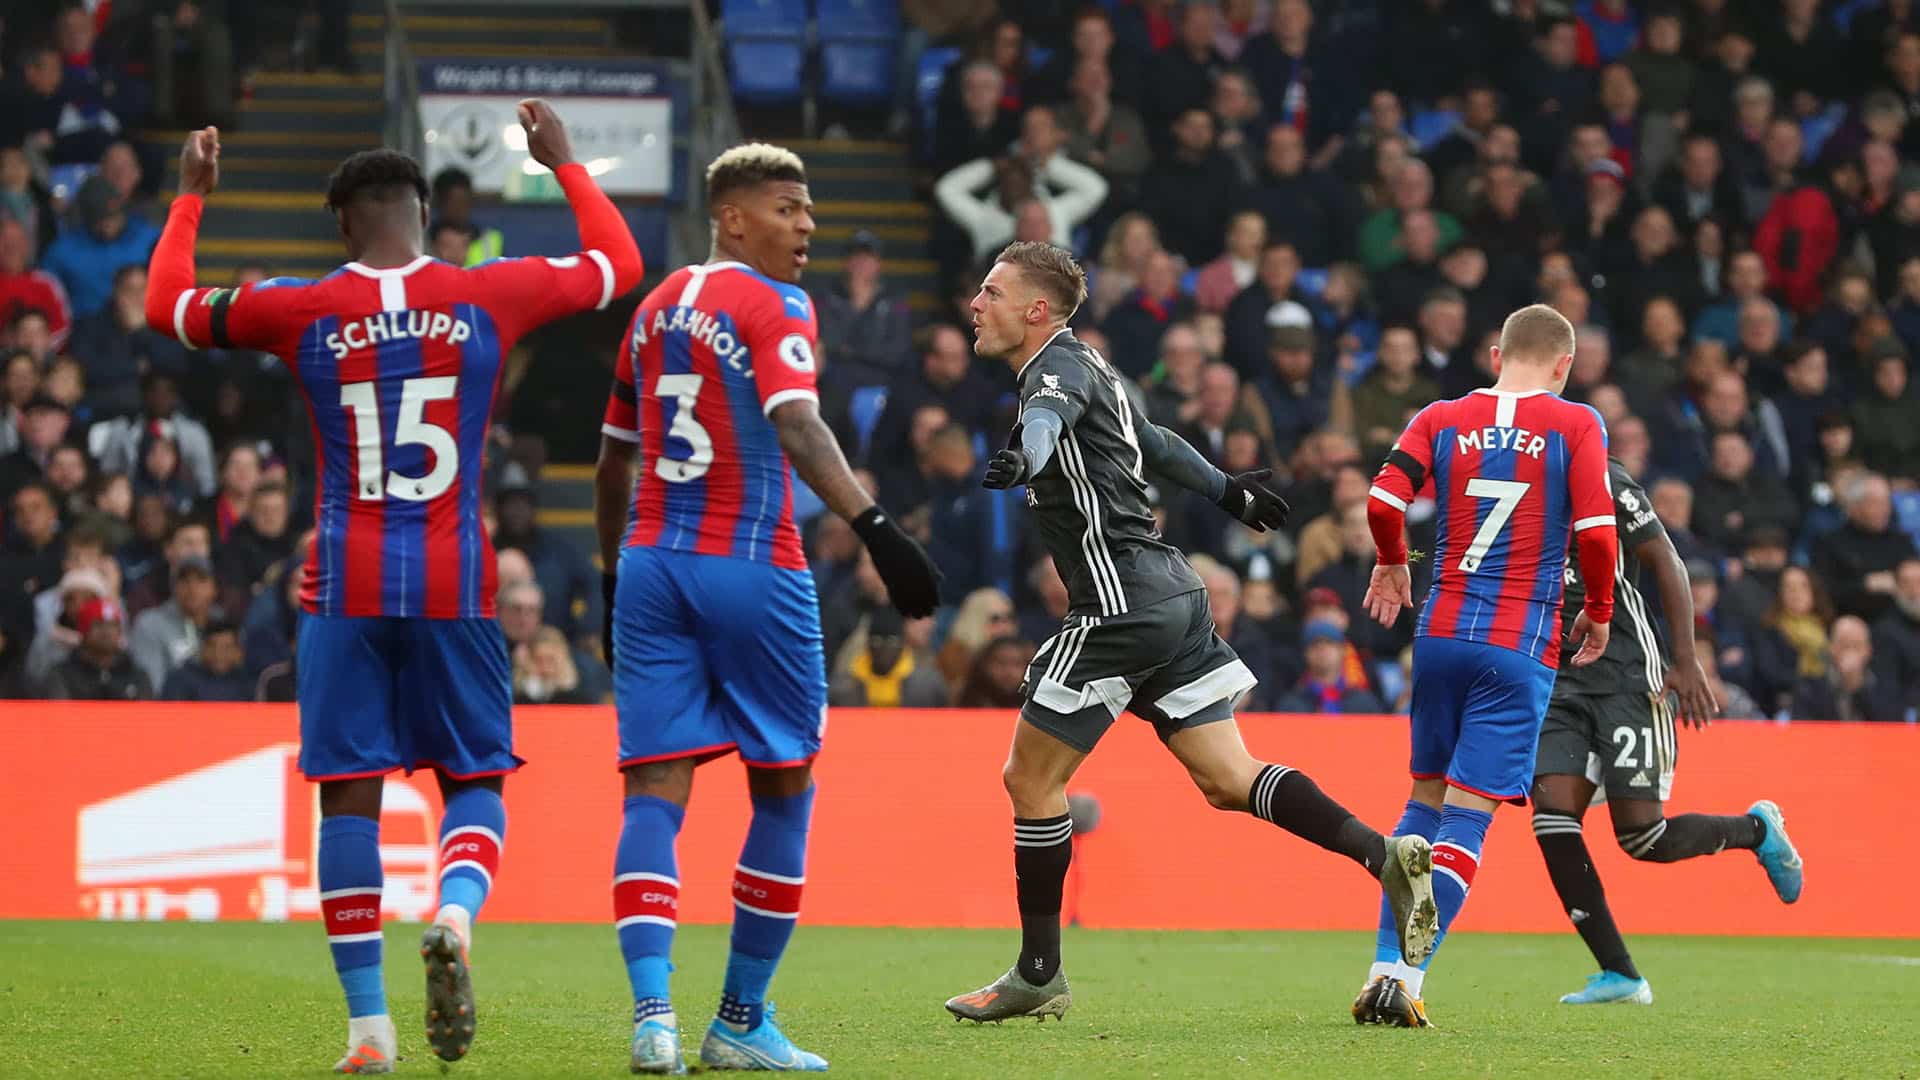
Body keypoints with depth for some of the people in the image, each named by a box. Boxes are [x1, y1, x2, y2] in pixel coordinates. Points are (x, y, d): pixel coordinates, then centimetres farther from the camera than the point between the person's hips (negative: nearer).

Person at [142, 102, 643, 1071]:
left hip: (345, 586, 0)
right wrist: (565, 165, 28)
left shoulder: (301, 310, -1)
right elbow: (618, 266, 16)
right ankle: (455, 914, -23)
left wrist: (190, 199, 28)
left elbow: (168, 306, 15)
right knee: (474, 782, 10)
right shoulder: (489, 296, -1)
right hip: (455, 588, 0)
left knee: (349, 796, 4)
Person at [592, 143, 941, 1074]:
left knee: (654, 789, -1)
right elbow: (796, 428, -23)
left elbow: (614, 459, 22)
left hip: (649, 567, 6)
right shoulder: (773, 304, -6)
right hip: (752, 570, -6)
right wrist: (873, 525, -33)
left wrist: (613, 576, 32)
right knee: (784, 788, 10)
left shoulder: (657, 308, 16)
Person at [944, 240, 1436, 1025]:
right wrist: (1225, 492, 49)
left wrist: (1028, 457, -55)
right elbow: (1153, 442, 35)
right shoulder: (1081, 369, 19)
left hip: (1120, 603, -10)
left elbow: (1050, 415, -34)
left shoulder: (1061, 366, -9)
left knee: (1030, 777, 1)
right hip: (1170, 594, 10)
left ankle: (1039, 975, 7)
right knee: (1227, 781, 4)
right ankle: (1384, 855, -10)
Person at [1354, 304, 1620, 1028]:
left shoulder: (1441, 420, 7)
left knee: (1426, 799, 18)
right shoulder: (1577, 425, -1)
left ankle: (1385, 967, 13)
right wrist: (1598, 612, 8)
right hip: (1522, 644, -3)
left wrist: (1392, 565, 16)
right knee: (1467, 817, -4)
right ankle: (1405, 982, -14)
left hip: (1441, 632, 3)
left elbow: (1382, 501, -4)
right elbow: (1595, 530, -9)